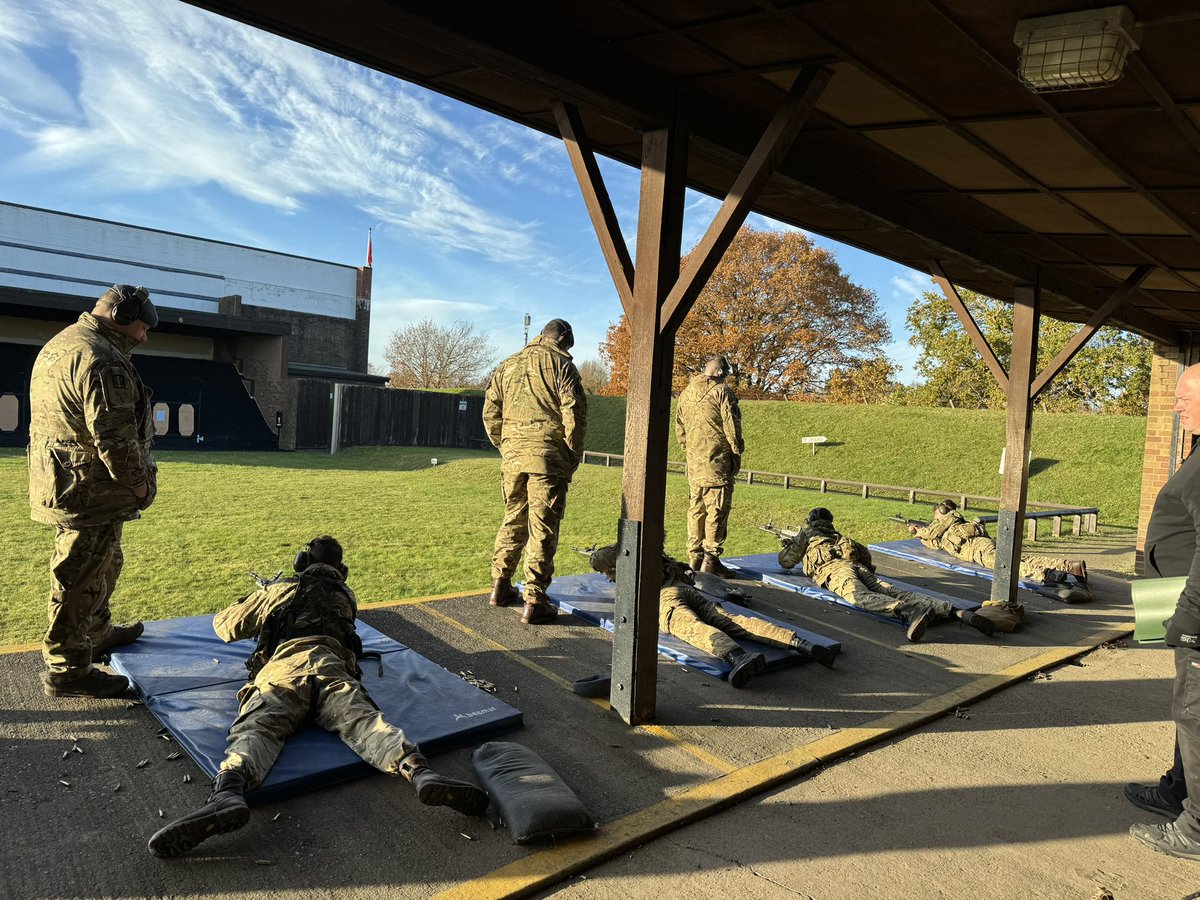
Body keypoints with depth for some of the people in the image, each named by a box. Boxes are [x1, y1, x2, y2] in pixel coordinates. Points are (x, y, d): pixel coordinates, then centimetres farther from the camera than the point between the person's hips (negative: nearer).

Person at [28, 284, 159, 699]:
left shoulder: (57, 345, 15)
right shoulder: (102, 359, -21)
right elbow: (114, 435, -25)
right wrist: (137, 482, -12)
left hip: (60, 484, 11)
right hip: (92, 491, -11)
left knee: (105, 563, 25)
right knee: (81, 580, 0)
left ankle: (98, 633, 43)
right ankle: (67, 670, 11)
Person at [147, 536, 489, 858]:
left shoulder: (277, 590, 31)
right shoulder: (346, 596, 36)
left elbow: (224, 626, 43)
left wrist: (254, 609, 62)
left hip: (281, 667, -1)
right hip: (333, 667, 1)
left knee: (255, 729, -20)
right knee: (365, 722, -20)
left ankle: (228, 792, -53)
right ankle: (418, 770, -48)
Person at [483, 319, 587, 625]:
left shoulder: (508, 365, 17)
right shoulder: (561, 364, 0)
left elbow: (490, 413, 15)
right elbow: (574, 413, -8)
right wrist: (574, 455, 1)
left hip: (512, 454, 5)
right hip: (548, 455, -5)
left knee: (512, 520, 19)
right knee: (542, 528, -2)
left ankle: (500, 586, 26)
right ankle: (534, 602, 0)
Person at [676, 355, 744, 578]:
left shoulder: (685, 393, 12)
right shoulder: (721, 392, -9)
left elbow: (679, 428, 18)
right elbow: (732, 426, -9)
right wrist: (737, 452, 2)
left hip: (694, 461, 7)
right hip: (717, 461, -7)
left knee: (696, 508, 13)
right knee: (717, 510, -2)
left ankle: (694, 556, 18)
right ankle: (710, 558, -3)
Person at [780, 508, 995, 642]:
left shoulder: (806, 533, 26)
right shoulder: (838, 535, 41)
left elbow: (786, 561, 24)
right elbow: (865, 554, 43)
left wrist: (787, 546, 48)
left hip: (833, 569, -6)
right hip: (859, 566, 6)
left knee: (860, 597, -35)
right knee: (895, 593, -15)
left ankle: (910, 612, -66)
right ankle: (956, 611, -37)